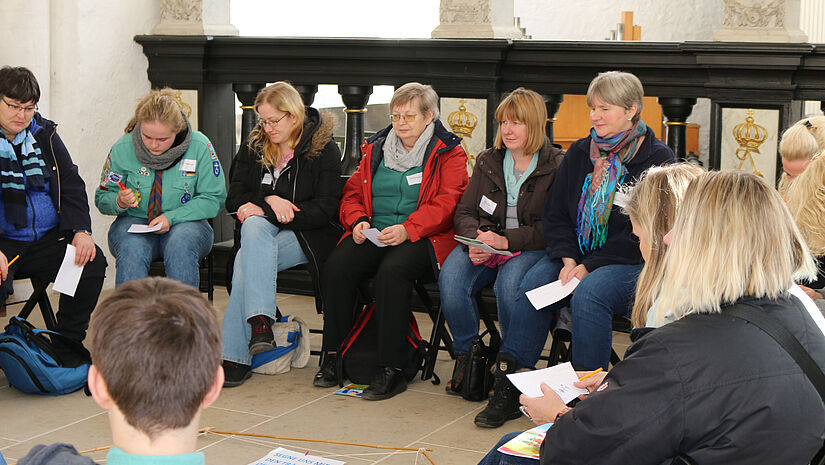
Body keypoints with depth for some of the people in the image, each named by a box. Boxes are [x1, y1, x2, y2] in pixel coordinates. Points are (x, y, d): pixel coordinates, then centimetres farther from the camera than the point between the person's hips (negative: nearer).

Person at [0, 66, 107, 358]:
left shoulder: (44, 134, 11)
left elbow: (71, 185, 12)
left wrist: (81, 230, -6)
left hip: (47, 240, 5)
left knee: (93, 262, -19)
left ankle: (68, 343, -2)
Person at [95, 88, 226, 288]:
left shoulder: (199, 146, -7)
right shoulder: (123, 148, -3)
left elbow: (214, 198, -2)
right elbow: (102, 198, 8)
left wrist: (171, 217, -14)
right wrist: (120, 202, -17)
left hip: (185, 223, 0)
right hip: (134, 224, 1)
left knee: (180, 247, -36)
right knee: (131, 252, -34)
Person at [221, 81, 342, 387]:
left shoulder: (324, 149, -3)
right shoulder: (255, 147, 12)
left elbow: (323, 210, -11)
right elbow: (235, 198, 10)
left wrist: (261, 209, -17)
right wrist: (269, 202, -12)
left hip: (306, 235, -4)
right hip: (263, 229, 4)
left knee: (246, 260, -30)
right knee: (253, 225, -33)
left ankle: (235, 356, -31)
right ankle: (260, 321, -42)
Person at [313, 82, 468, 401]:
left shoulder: (448, 154, 4)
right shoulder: (376, 149, 19)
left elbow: (445, 204, -8)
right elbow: (352, 194, 20)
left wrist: (407, 230, -22)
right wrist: (358, 221, -3)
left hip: (422, 239, -4)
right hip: (372, 235, 5)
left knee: (391, 271, -35)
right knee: (336, 267, -25)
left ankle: (392, 369, -30)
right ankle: (332, 357, -15)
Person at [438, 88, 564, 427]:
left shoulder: (556, 166, 0)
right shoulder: (487, 161, 15)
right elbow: (464, 212, 12)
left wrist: (507, 240, -19)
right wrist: (475, 239, -12)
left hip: (533, 249, -4)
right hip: (485, 244, 4)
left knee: (510, 282, -38)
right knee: (450, 278, -28)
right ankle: (467, 357, -7)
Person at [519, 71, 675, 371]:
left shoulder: (657, 158, -5)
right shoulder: (579, 153, 14)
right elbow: (555, 214, 13)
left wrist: (589, 266, -17)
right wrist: (567, 259, -6)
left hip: (633, 263, -5)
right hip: (576, 254, 5)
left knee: (589, 293, -34)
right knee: (532, 284, -23)